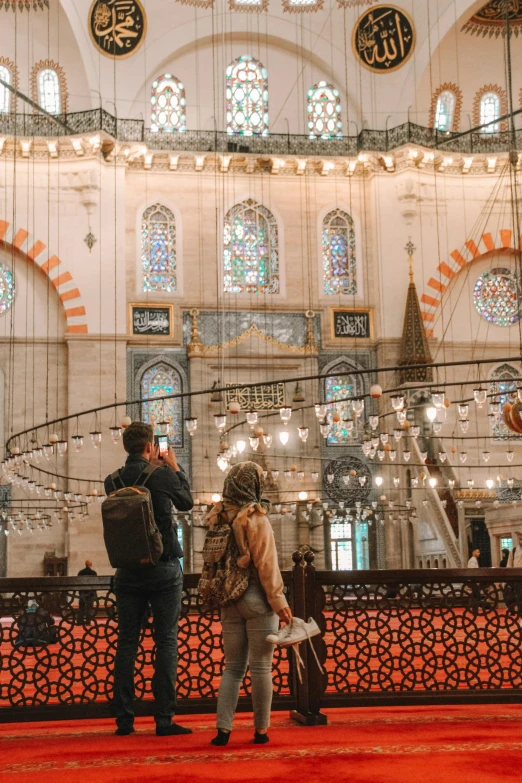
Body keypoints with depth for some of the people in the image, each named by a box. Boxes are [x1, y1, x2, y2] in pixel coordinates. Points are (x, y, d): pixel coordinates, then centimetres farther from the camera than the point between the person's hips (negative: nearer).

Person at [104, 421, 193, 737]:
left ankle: (124, 719, 10)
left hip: (127, 571, 4)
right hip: (164, 569, -4)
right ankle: (164, 719, 1)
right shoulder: (163, 476, -11)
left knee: (127, 643, 8)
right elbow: (187, 502, 7)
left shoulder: (113, 481, 0)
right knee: (166, 642, 2)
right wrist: (175, 468, 18)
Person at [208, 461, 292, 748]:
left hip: (228, 602, 5)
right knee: (261, 667, 4)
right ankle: (261, 730, 9)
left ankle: (223, 728, 5)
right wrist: (278, 600, -11)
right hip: (257, 600, -5)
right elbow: (266, 563, -14)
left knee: (233, 666, 12)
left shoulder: (217, 517, 5)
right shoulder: (256, 519, -12)